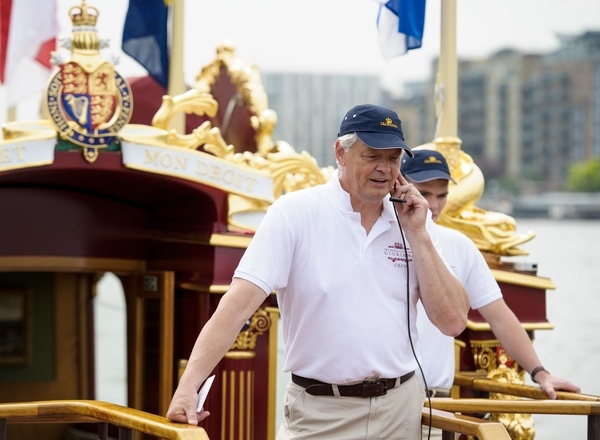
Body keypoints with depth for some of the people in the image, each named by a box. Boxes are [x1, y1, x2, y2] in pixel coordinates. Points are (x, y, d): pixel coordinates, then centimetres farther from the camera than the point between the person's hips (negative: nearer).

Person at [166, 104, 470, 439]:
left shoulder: (413, 221, 3)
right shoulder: (295, 213, -7)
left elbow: (453, 321, -1)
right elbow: (240, 303, -16)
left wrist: (418, 235, -8)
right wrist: (189, 386, -27)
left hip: (400, 409, 4)